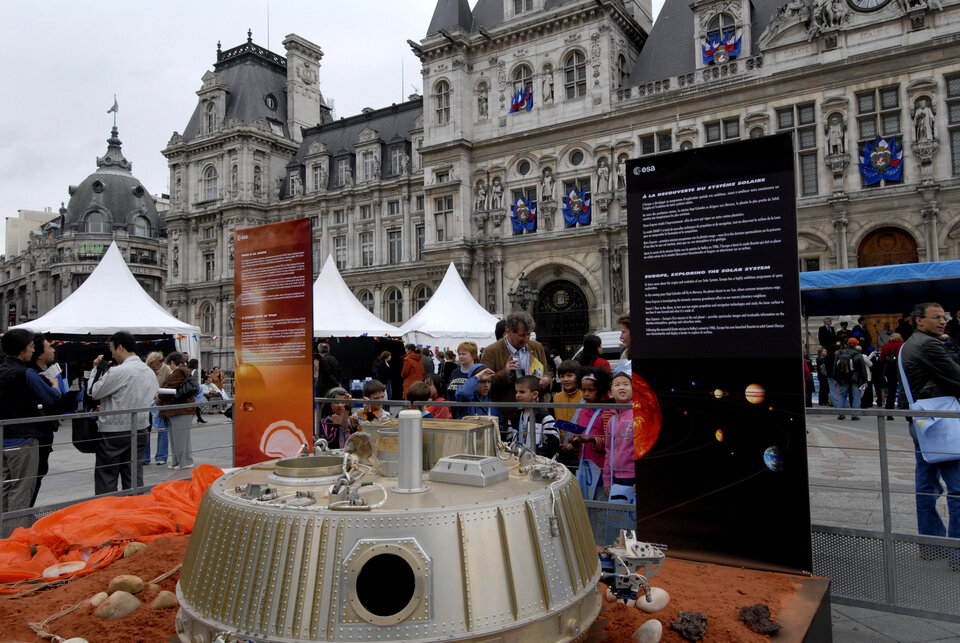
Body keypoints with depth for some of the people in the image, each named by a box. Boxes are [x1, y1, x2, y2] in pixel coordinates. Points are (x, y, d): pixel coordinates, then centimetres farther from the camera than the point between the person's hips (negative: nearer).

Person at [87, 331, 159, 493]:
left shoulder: (119, 372, -16)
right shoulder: (150, 372, 7)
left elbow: (93, 392, -8)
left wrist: (97, 369, 3)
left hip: (113, 433, -7)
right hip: (140, 431, 7)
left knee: (106, 482, 4)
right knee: (134, 479, 11)